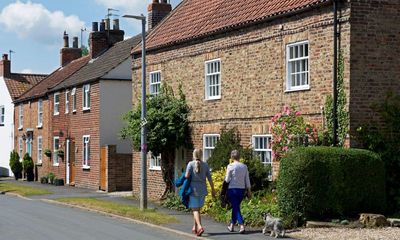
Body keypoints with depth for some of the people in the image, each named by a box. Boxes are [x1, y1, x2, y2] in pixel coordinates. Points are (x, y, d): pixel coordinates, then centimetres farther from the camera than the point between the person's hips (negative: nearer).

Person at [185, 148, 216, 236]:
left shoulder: (191, 164, -7)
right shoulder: (205, 165, 3)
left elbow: (187, 175, -16)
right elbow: (209, 178, 4)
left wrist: (185, 176, 8)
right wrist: (213, 189, 10)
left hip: (193, 188, -4)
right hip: (202, 189, 4)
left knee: (195, 209, -2)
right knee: (197, 208, 18)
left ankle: (200, 226, -21)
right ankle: (195, 227, 25)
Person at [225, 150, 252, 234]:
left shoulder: (230, 166, -10)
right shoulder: (244, 166, 3)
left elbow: (227, 180, -9)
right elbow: (247, 180, 6)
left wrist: (225, 177, 12)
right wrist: (249, 191, 12)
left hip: (232, 189, -5)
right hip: (242, 189, 5)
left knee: (236, 208, -2)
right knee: (235, 207, 18)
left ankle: (242, 226, -14)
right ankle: (231, 225, 26)